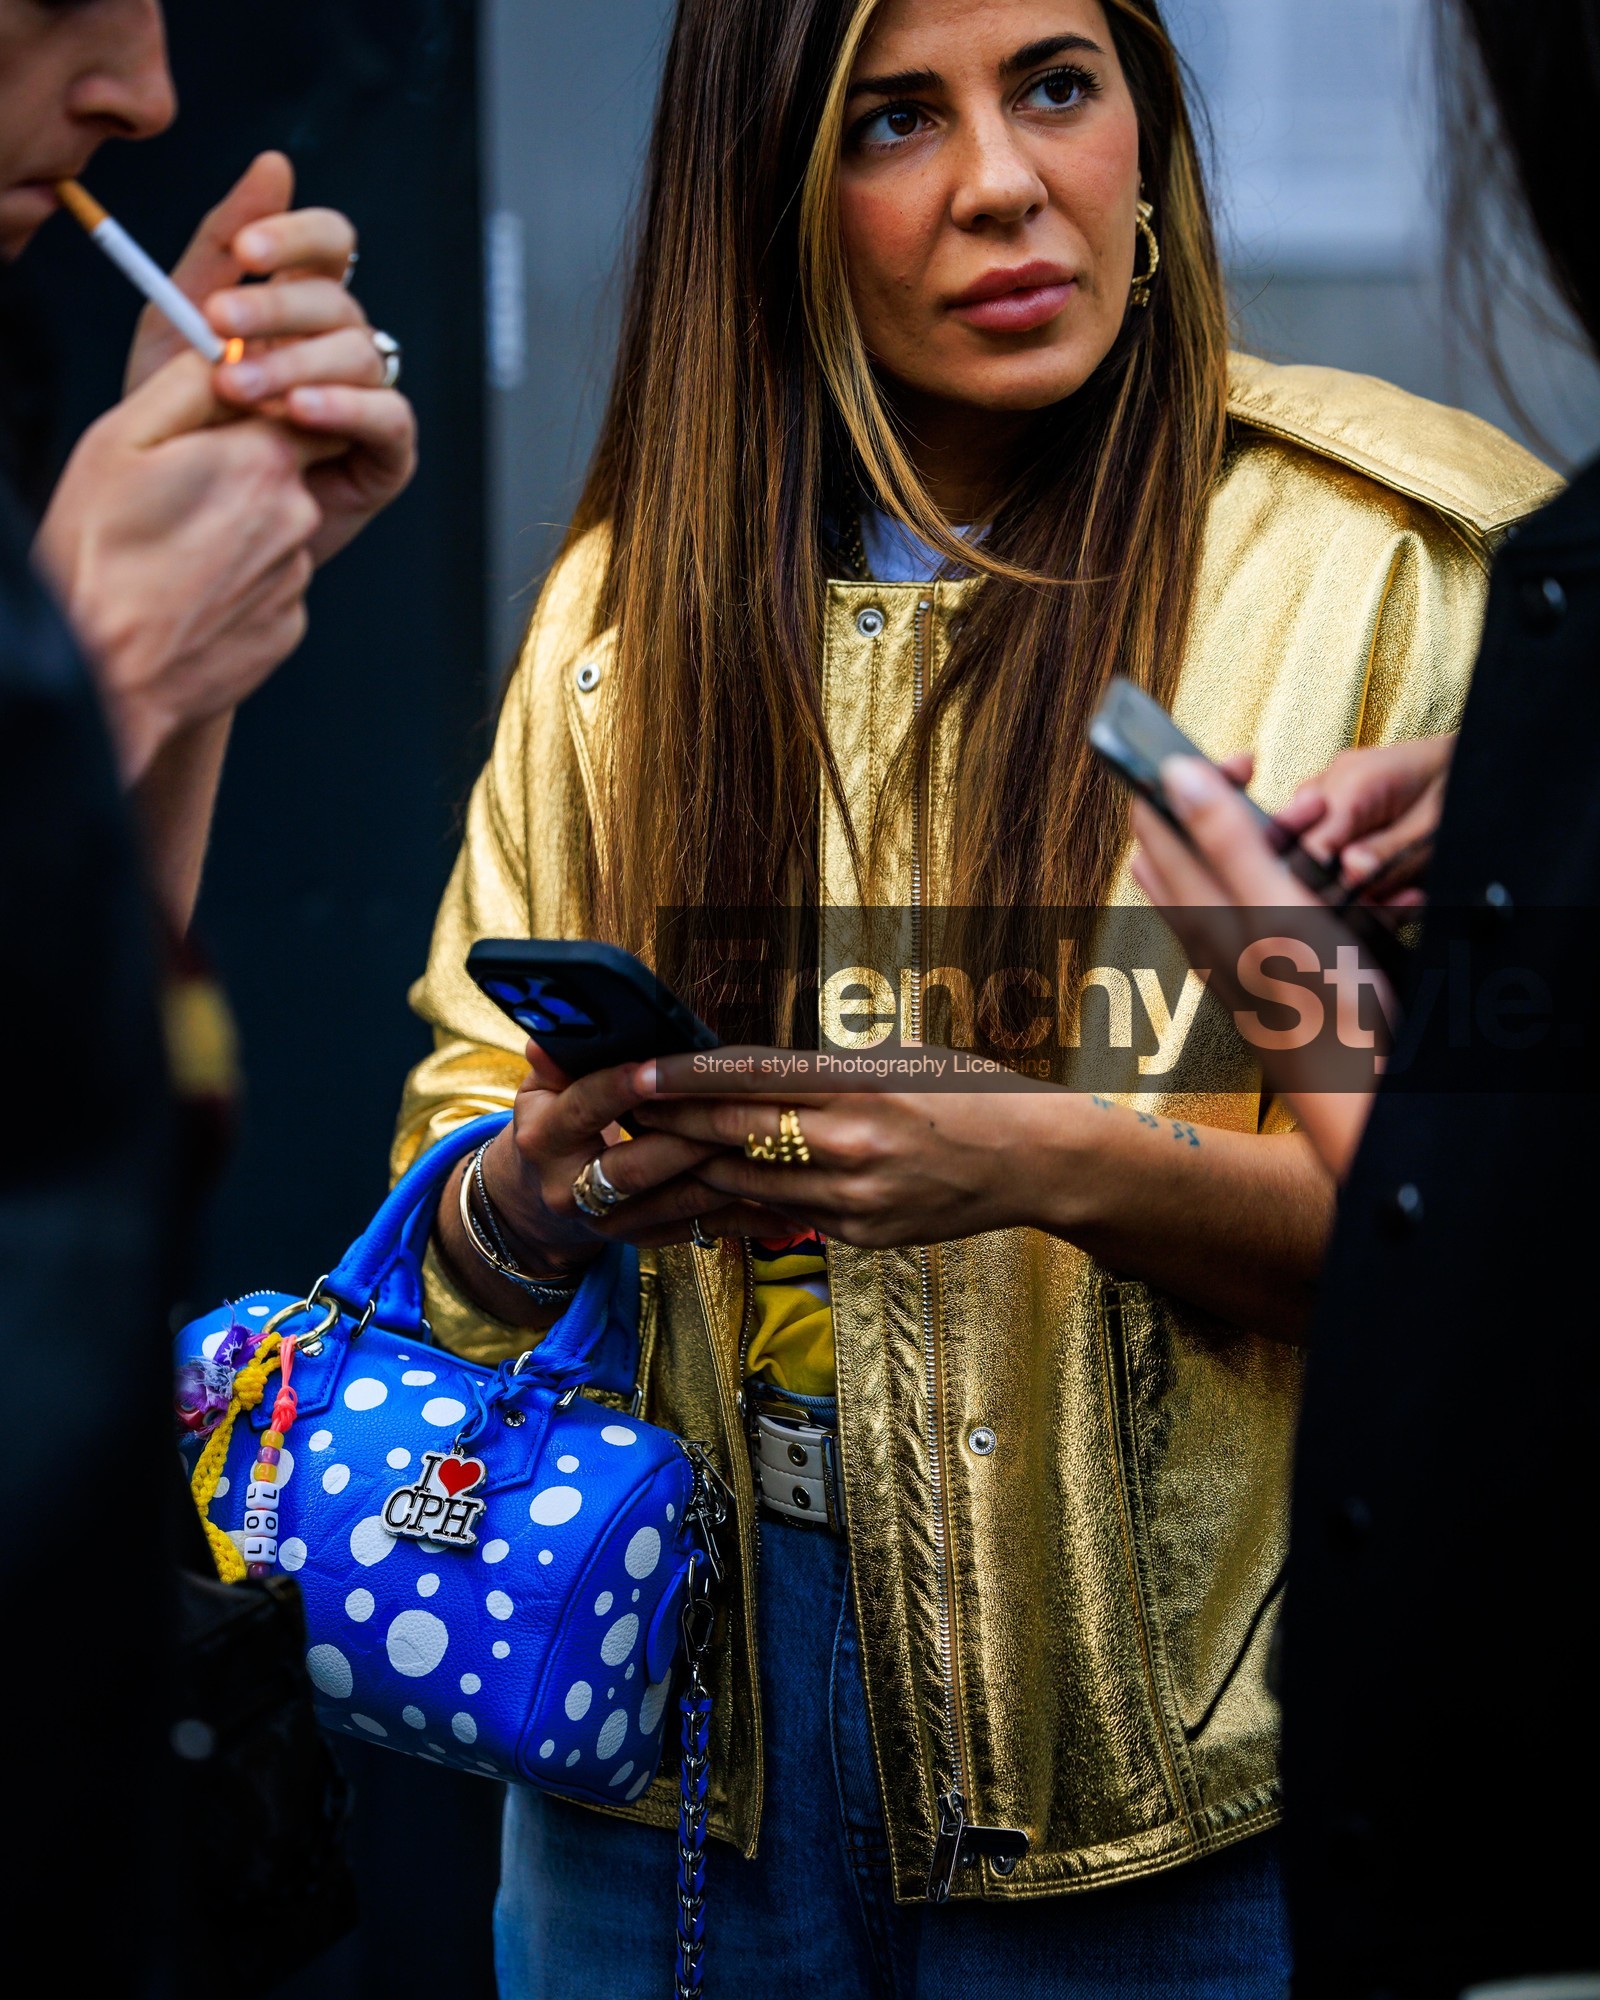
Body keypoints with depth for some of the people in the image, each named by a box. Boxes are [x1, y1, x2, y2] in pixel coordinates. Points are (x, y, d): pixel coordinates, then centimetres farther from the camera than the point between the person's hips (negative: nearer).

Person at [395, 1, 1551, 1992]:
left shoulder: (1366, 565, -7)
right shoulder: (636, 594, 5)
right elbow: (467, 1122, 6)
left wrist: (1060, 1164, -27)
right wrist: (530, 1201, -17)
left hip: (1151, 1706, -3)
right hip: (682, 1669, 3)